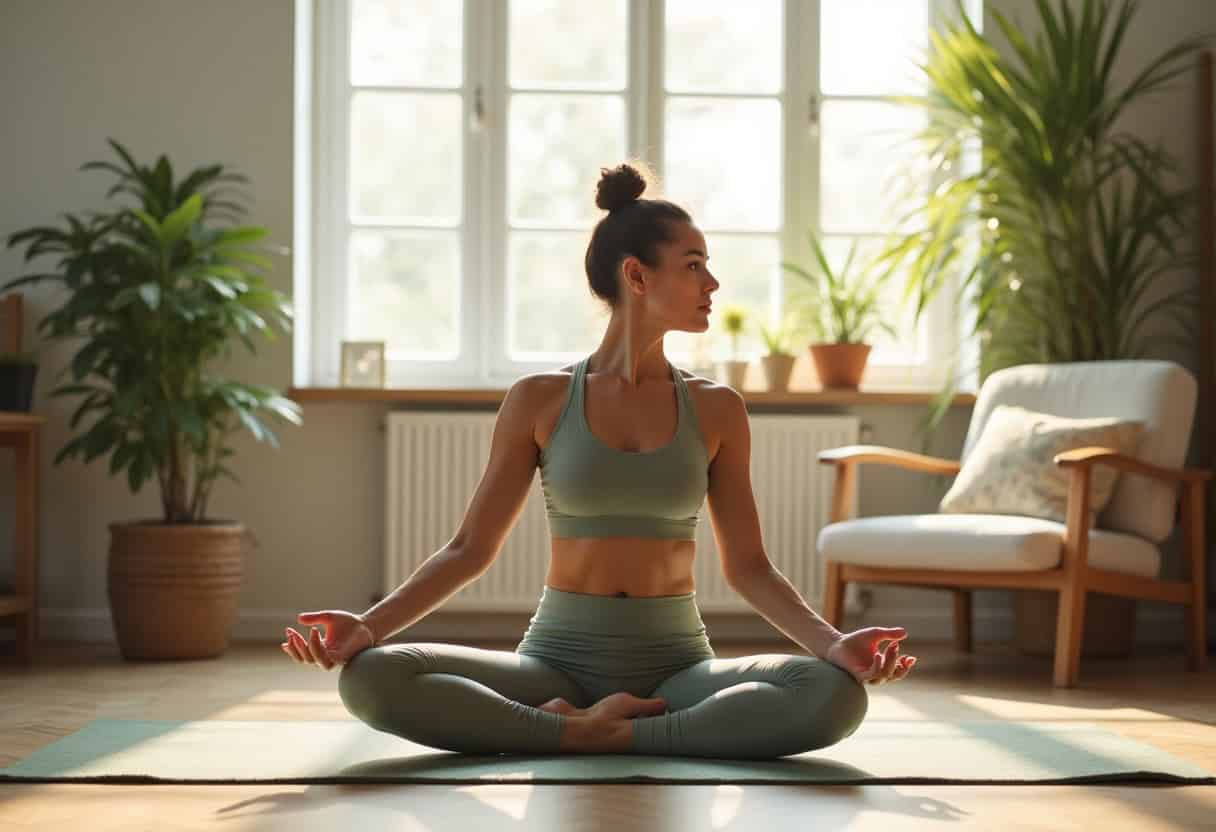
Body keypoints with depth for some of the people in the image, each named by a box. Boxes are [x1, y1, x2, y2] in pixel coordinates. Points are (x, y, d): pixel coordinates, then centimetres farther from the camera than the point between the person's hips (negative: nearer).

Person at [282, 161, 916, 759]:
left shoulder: (716, 410, 5)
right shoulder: (538, 401, 2)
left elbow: (748, 566, 5)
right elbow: (469, 549, 3)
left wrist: (833, 643, -13)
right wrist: (370, 625, -14)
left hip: (676, 667, 1)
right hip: (557, 661, -1)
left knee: (835, 694, -31)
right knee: (369, 678, -28)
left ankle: (605, 736, -23)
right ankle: (582, 728, -23)